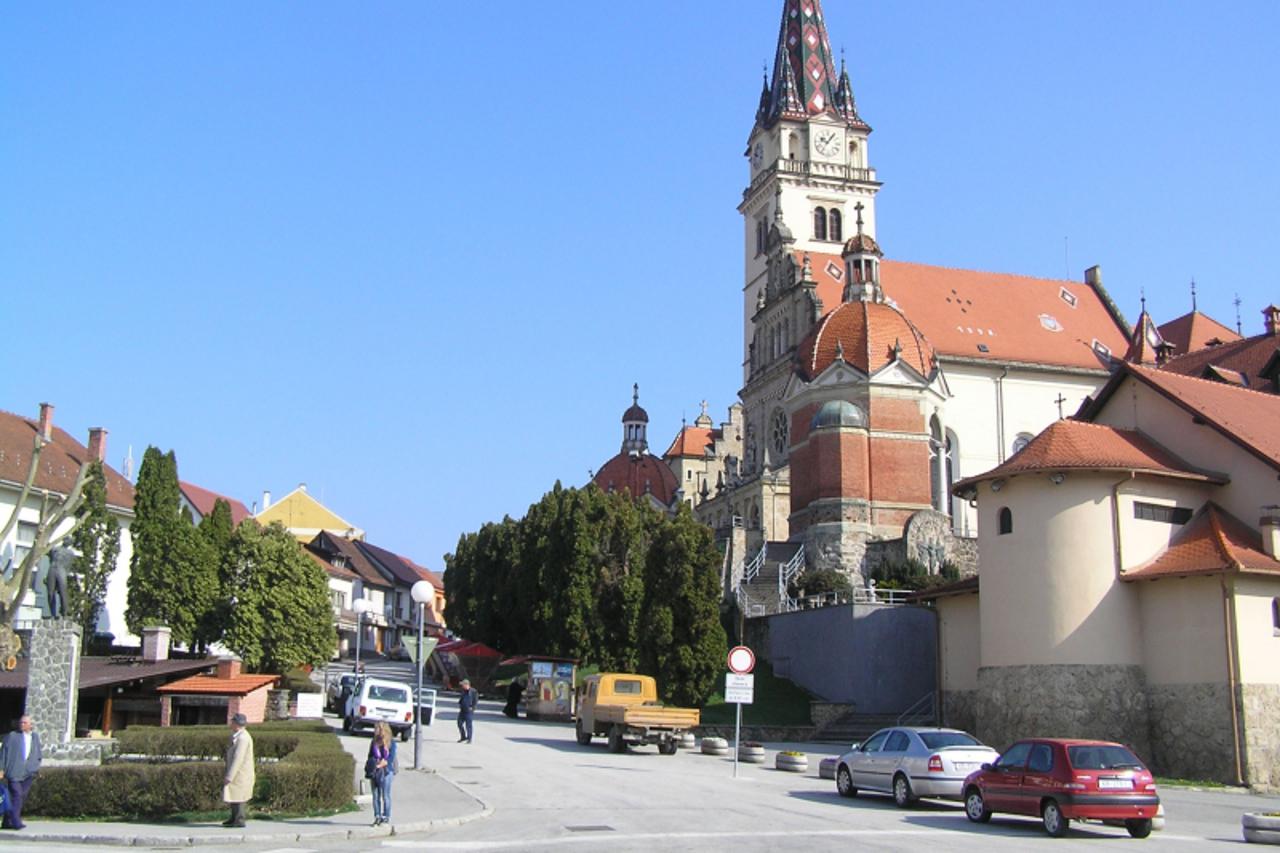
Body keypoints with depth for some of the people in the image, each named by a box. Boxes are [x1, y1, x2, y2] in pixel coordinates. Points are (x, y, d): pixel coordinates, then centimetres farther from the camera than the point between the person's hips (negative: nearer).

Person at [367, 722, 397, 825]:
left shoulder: (391, 743, -4)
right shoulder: (374, 742, 10)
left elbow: (391, 758, -9)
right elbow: (370, 756, 16)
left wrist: (381, 764, -21)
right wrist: (368, 764, -4)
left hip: (386, 771, -5)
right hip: (374, 771, 5)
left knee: (386, 796, -1)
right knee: (376, 795, 7)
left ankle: (386, 817, 6)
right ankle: (377, 817, 15)